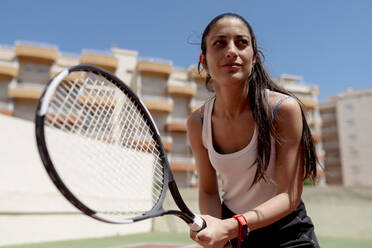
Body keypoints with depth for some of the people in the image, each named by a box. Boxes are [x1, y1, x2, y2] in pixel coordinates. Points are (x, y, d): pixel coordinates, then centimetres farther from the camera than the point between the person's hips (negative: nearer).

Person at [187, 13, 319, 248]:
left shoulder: (284, 108, -22)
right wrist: (213, 228, -24)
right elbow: (208, 191, -4)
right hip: (229, 228, 3)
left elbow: (289, 196, -22)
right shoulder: (197, 123, -12)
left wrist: (231, 227, -35)